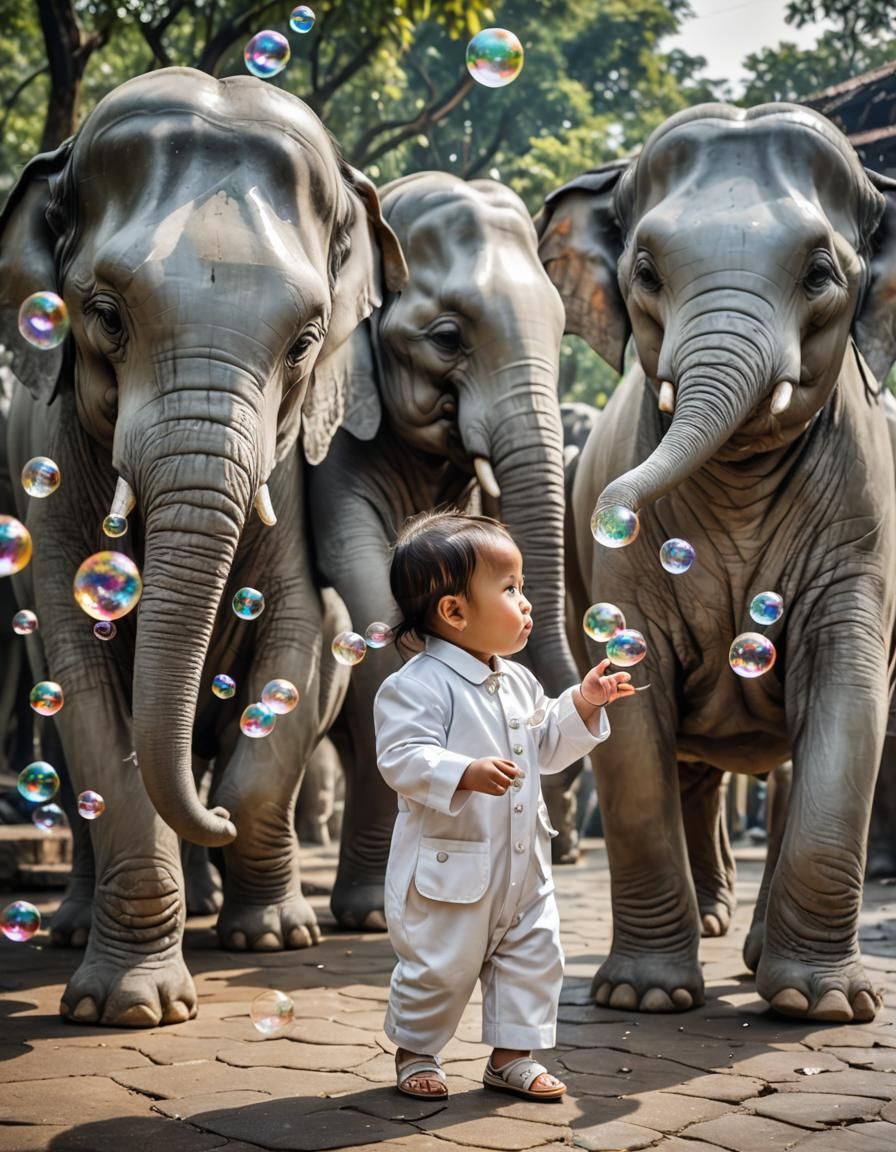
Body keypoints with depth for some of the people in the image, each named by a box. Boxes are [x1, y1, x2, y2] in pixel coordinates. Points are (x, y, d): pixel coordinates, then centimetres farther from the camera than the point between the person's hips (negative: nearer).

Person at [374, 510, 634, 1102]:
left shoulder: (519, 683, 10)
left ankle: (512, 1055, 23)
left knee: (534, 954, 10)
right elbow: (403, 758, -25)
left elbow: (547, 748, 20)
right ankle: (415, 1053, 25)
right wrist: (467, 773, -38)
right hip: (450, 865, -7)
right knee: (440, 967, 3)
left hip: (524, 862, 8)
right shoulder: (418, 685, -17)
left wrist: (582, 707, 5)